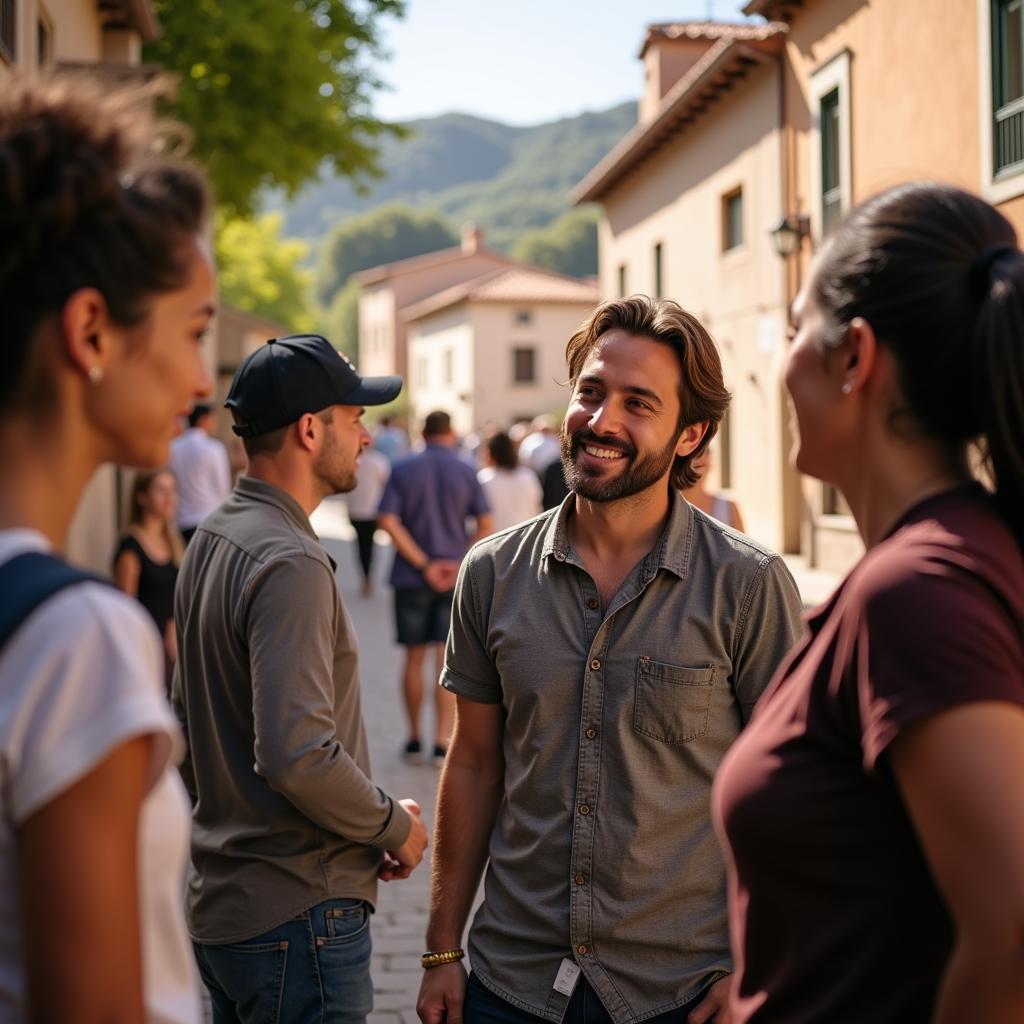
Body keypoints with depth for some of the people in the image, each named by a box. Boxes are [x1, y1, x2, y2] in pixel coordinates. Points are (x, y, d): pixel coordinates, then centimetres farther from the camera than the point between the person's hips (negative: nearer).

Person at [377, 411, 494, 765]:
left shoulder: (403, 470, -1)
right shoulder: (466, 472, 0)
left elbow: (387, 520, -11)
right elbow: (485, 524, -6)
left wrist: (423, 565, -10)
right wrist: (460, 563, -6)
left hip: (411, 577, 0)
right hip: (454, 578, 0)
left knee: (414, 658, 11)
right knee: (447, 660, 1)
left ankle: (414, 739, 18)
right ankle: (442, 742, -4)